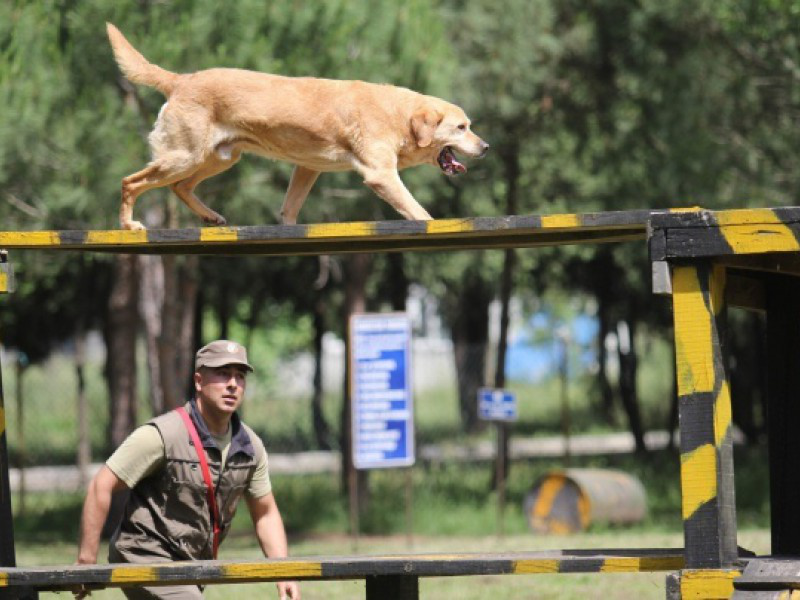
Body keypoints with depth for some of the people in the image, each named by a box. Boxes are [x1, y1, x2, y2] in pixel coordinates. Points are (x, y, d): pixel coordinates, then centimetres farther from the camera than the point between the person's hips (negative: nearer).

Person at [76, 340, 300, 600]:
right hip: (144, 557, -8)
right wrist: (86, 561, -19)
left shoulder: (250, 447, 0)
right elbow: (101, 486, -17)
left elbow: (266, 514, 11)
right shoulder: (161, 434, -20)